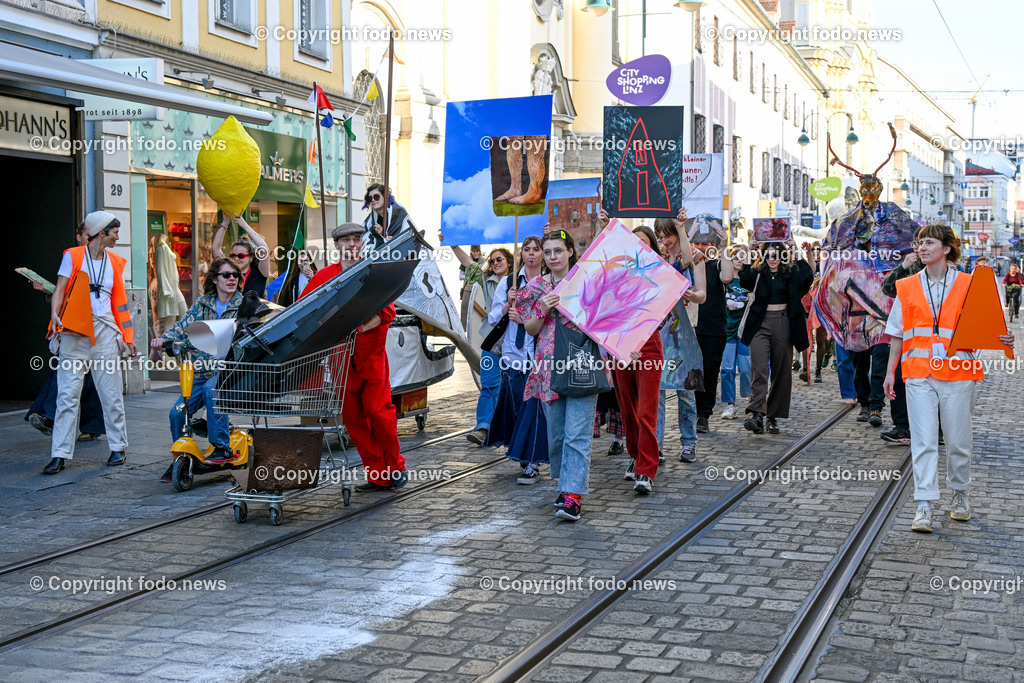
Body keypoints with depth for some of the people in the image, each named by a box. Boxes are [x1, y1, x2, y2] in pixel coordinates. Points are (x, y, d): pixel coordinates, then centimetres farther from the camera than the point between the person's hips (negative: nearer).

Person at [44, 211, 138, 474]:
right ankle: (60, 454, -2)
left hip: (105, 330, 3)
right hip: (75, 331, -3)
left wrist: (128, 338, 12)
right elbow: (60, 290, -3)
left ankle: (118, 447, 16)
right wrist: (55, 314, -22)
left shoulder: (115, 262, 13)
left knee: (111, 393, 4)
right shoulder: (73, 256, 1)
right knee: (67, 394, -4)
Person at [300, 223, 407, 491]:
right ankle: (378, 476, 11)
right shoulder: (324, 276, 8)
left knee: (379, 412, -7)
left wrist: (360, 327, -22)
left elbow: (387, 311, -5)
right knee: (351, 416, 3)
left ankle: (395, 467, 13)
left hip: (372, 354, -2)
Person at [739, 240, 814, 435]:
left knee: (781, 371, 4)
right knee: (759, 369, -15)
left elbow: (807, 278, -14)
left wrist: (796, 255, -13)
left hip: (783, 323, 1)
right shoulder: (757, 273, 6)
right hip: (761, 324, -1)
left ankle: (773, 417, 13)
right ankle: (757, 414, -24)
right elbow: (744, 280, -14)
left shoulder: (790, 274, 6)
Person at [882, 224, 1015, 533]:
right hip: (919, 373, 1)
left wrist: (1002, 339, -14)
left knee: (958, 439, 7)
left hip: (957, 371, -1)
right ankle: (924, 507, -4)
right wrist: (890, 371, 9)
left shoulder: (967, 285, 1)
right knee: (923, 440, -4)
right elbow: (898, 333, 12)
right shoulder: (907, 287, 8)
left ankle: (960, 494, 29)